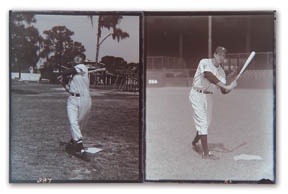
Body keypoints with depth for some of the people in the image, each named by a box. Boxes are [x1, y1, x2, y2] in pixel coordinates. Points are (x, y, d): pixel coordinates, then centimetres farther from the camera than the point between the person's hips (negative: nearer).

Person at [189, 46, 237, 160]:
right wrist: (225, 85, -41)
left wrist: (230, 87, -24)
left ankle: (194, 143, 40)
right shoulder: (205, 62, -16)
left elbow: (224, 91, -2)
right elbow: (209, 75, -36)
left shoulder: (221, 71, 3)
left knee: (206, 123, 16)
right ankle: (206, 153, -9)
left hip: (208, 96, 7)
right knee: (203, 122, -11)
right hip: (197, 94, -7)